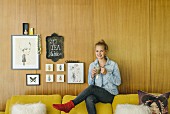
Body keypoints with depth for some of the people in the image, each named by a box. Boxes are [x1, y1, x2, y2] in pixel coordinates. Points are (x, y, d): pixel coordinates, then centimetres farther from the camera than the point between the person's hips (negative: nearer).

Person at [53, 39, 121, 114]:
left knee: (91, 88, -32)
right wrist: (92, 75, -12)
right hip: (97, 93, 2)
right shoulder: (92, 65, 8)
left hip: (109, 94, -2)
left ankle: (70, 105, -27)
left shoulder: (113, 64, -1)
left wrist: (106, 73, -16)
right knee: (89, 99, -35)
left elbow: (118, 82, -4)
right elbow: (90, 83, 9)